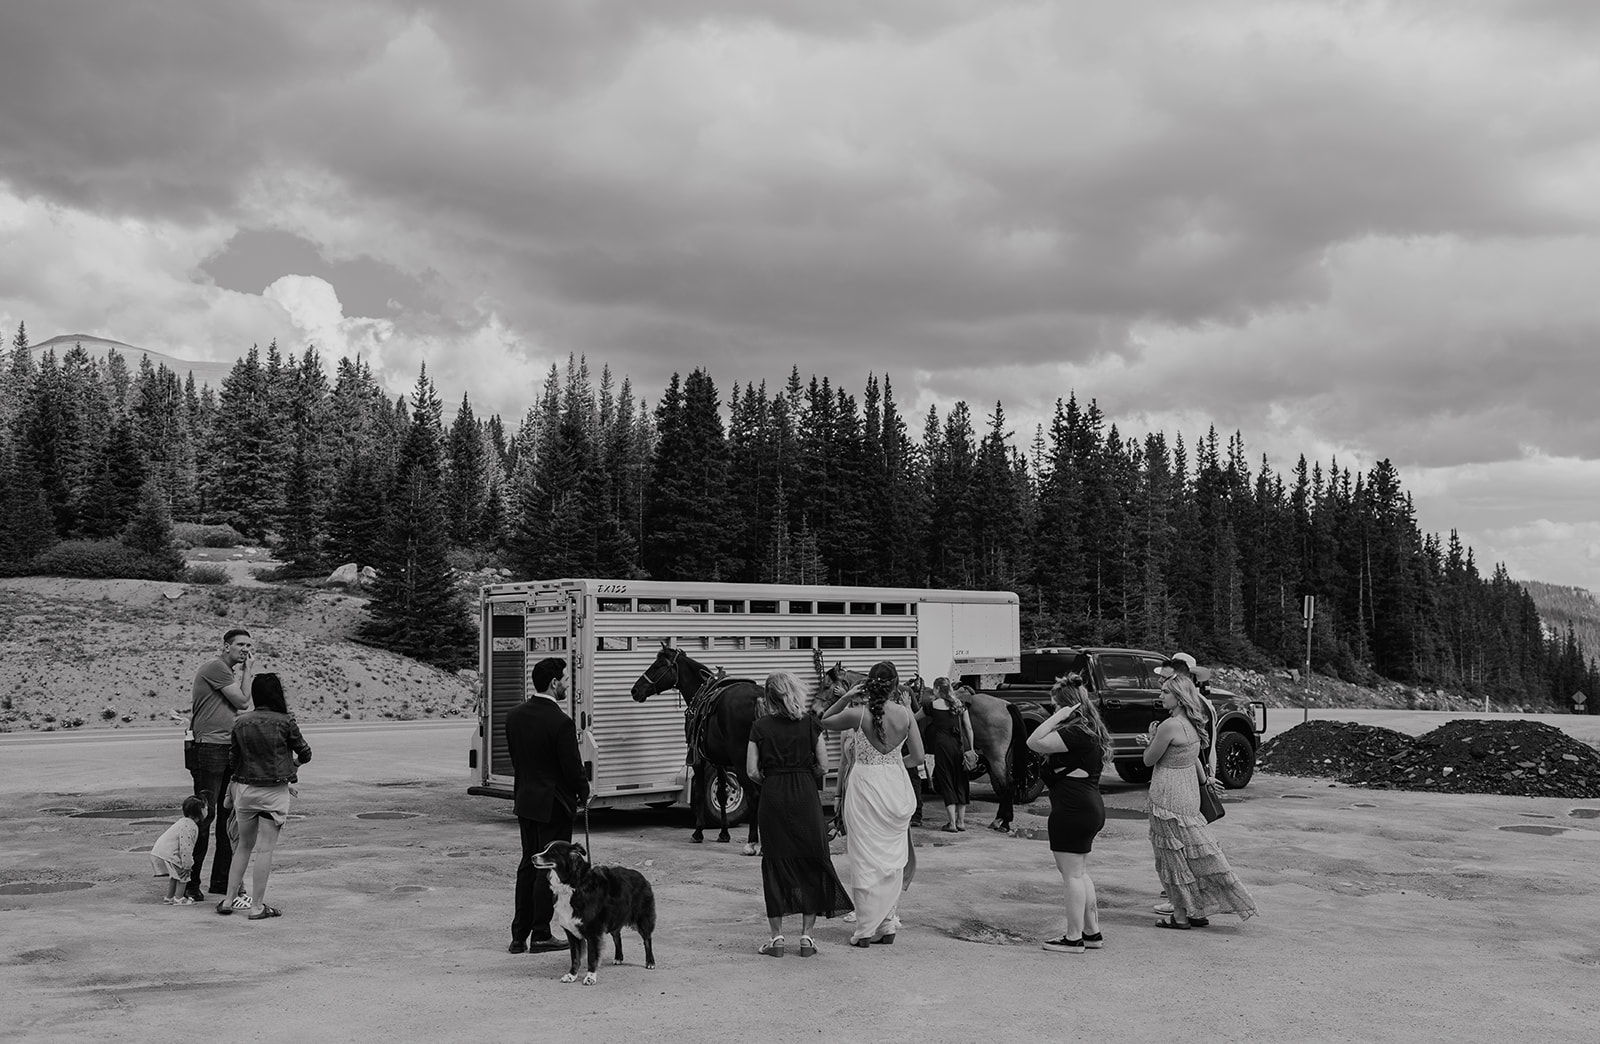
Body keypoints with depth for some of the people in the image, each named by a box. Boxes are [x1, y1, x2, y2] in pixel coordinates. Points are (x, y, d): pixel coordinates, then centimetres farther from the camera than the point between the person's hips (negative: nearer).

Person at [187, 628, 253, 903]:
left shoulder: (230, 672, 21)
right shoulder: (215, 667, -8)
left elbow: (242, 703, 14)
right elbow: (243, 702, -7)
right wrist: (245, 671, 0)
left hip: (229, 749, 10)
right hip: (209, 749, -9)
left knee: (228, 815, 11)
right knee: (205, 814, -7)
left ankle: (222, 881, 18)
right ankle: (189, 881, 1)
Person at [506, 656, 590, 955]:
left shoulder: (515, 715, 1)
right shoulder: (560, 722, -22)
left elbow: (514, 756, 10)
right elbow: (572, 766, -17)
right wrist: (583, 792, 1)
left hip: (525, 800, 7)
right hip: (554, 804, -7)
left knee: (528, 864, 16)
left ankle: (519, 935, 19)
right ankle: (540, 935, 10)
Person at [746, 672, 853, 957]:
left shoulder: (760, 726, -2)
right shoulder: (808, 723, -1)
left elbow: (751, 771, -4)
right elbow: (823, 762, 0)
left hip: (773, 796, 0)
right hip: (805, 794, 0)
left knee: (775, 863, 8)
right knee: (811, 862, 10)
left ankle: (777, 936, 9)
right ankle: (807, 935, 10)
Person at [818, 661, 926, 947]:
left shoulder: (858, 714, -11)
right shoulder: (905, 713, -5)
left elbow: (825, 721, 7)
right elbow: (918, 756, -1)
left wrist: (846, 697, 0)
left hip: (865, 785, -2)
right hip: (896, 786, 2)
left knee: (865, 858, 5)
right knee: (892, 858, 14)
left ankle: (866, 929, 6)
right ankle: (887, 924, 17)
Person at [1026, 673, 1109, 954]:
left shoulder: (1076, 733, -19)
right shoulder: (1091, 731, 13)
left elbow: (1034, 743, -24)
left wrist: (1058, 716, -20)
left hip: (1073, 811, -11)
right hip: (1091, 807, 11)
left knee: (1072, 875, -2)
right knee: (1080, 873, 19)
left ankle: (1074, 938, 4)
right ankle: (1092, 932, 24)